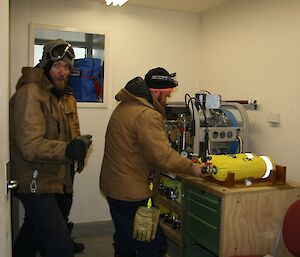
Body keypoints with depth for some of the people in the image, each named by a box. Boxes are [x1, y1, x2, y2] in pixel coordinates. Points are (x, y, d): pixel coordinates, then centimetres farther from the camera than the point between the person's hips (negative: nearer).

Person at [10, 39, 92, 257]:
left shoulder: (67, 97, 13)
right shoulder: (30, 93, -17)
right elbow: (30, 146, -25)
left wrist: (79, 145, -3)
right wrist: (68, 150, -38)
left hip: (60, 183, 9)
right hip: (37, 184, -9)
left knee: (34, 236, 26)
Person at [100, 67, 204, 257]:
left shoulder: (124, 107, 9)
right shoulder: (147, 115, -22)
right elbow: (163, 155, -27)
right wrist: (193, 168, -15)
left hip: (113, 186, 10)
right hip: (131, 193, -10)